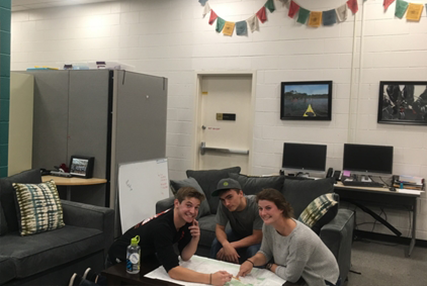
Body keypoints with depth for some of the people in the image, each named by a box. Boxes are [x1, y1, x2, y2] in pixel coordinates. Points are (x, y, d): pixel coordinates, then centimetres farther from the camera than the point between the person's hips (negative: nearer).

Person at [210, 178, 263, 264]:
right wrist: (226, 245, -35)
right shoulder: (223, 206, -25)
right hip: (237, 233, 3)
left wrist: (232, 245, -30)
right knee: (216, 243, -20)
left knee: (253, 250, -33)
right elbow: (219, 228, -14)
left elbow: (257, 237, -29)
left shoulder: (256, 205, -35)